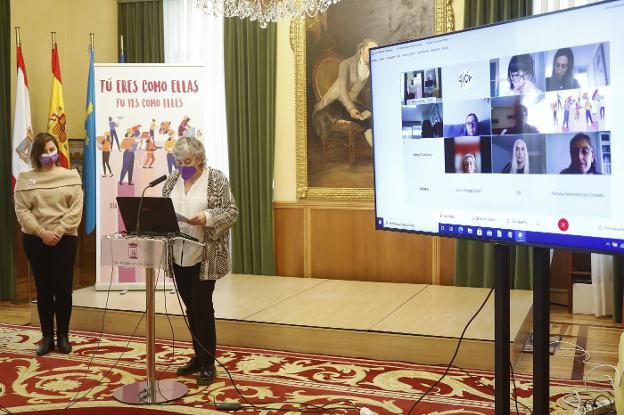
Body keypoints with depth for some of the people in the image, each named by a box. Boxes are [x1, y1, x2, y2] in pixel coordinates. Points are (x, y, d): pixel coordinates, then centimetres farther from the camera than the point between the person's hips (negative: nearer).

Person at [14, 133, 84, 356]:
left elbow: (75, 209, -3)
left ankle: (63, 335, 12)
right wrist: (41, 233, -13)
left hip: (65, 239, -1)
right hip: (35, 240, 1)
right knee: (43, 289, 6)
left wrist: (58, 232, -13)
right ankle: (47, 337, 14)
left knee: (63, 288, 0)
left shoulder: (71, 176, 3)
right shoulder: (25, 178, 5)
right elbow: (21, 210, -2)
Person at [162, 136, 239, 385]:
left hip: (205, 256, -5)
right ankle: (198, 356, 25)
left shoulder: (216, 179, -6)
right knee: (191, 308, 12)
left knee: (202, 307, -4)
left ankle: (208, 363, 7)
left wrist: (207, 217, -23)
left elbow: (231, 211, -8)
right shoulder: (172, 180, 9)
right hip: (179, 255, 5)